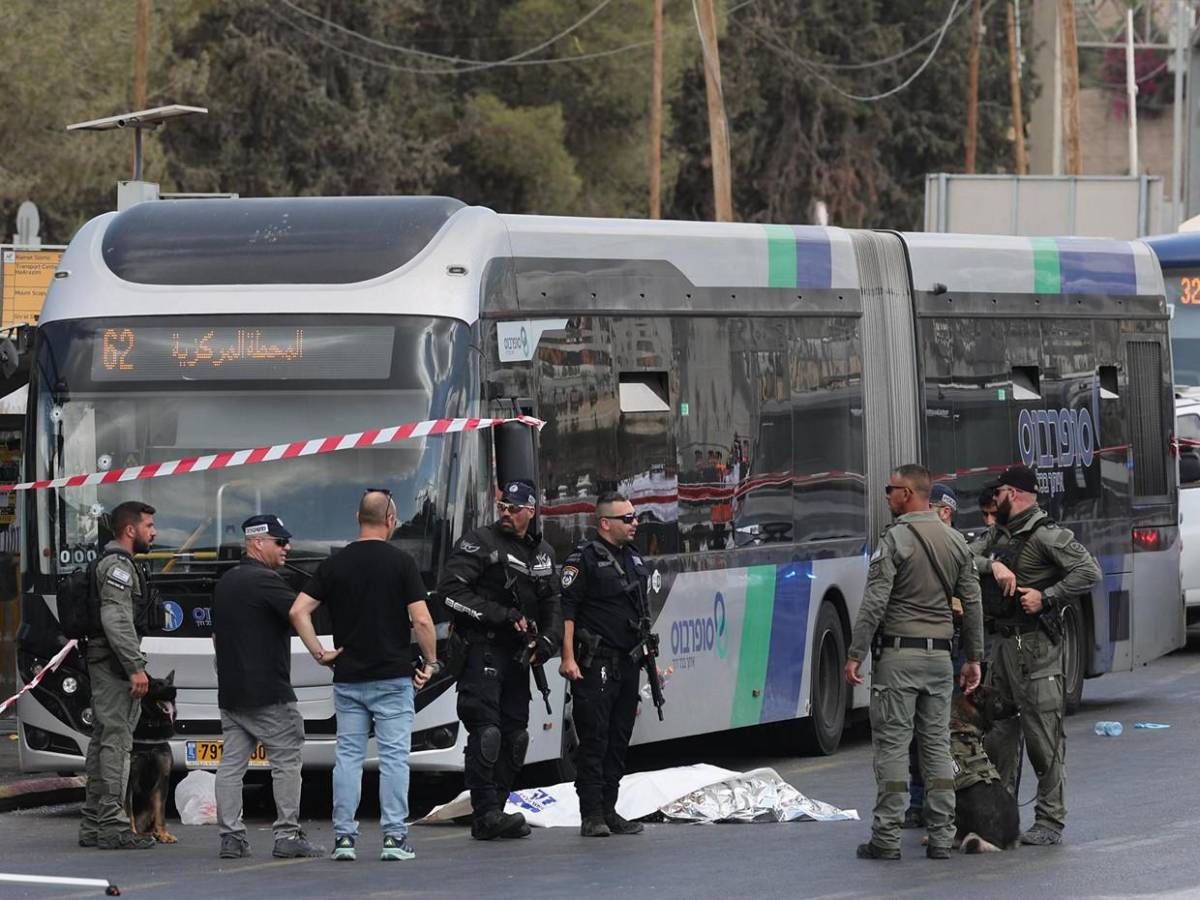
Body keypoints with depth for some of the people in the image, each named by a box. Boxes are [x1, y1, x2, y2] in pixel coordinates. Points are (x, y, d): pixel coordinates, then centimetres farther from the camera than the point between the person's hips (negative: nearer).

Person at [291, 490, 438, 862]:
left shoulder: (335, 564, 3)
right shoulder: (401, 562, -6)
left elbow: (299, 611, -3)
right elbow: (421, 620, -11)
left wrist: (319, 652, 4)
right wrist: (430, 662, 1)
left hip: (348, 678, 3)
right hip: (393, 677, -3)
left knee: (348, 756, 6)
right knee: (394, 756, 0)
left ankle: (344, 837, 3)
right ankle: (394, 837, -3)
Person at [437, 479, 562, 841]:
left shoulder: (542, 553, 17)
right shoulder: (480, 542, -4)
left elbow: (552, 604, 21)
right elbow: (451, 590, -13)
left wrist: (547, 641, 1)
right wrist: (502, 616, -17)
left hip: (517, 656, 7)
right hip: (481, 649, -7)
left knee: (514, 736, 7)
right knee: (486, 731, -15)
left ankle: (493, 814, 13)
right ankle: (486, 813, -17)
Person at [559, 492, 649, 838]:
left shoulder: (634, 560, 17)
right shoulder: (584, 560, -7)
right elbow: (566, 610, -12)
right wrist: (568, 658, -20)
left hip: (627, 665, 8)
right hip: (595, 666, -8)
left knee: (619, 741, 9)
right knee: (594, 740, -8)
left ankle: (609, 811, 15)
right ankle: (592, 815, -8)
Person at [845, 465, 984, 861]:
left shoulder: (896, 540, -11)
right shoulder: (956, 542, 9)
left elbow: (874, 603, -15)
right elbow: (972, 604, 11)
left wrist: (855, 655, -11)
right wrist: (974, 658, 17)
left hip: (899, 654, -6)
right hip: (940, 654, 6)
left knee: (892, 744, -3)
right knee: (938, 743, 8)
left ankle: (886, 838, -4)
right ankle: (941, 838, 7)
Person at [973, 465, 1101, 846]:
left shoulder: (1047, 535, -9)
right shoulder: (998, 533, 17)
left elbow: (1089, 572, -15)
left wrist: (1046, 597, -18)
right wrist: (993, 566, -11)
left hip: (1036, 646, -9)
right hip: (1002, 642, 9)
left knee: (1043, 735, -7)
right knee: (998, 733, 11)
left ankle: (1050, 821, -4)